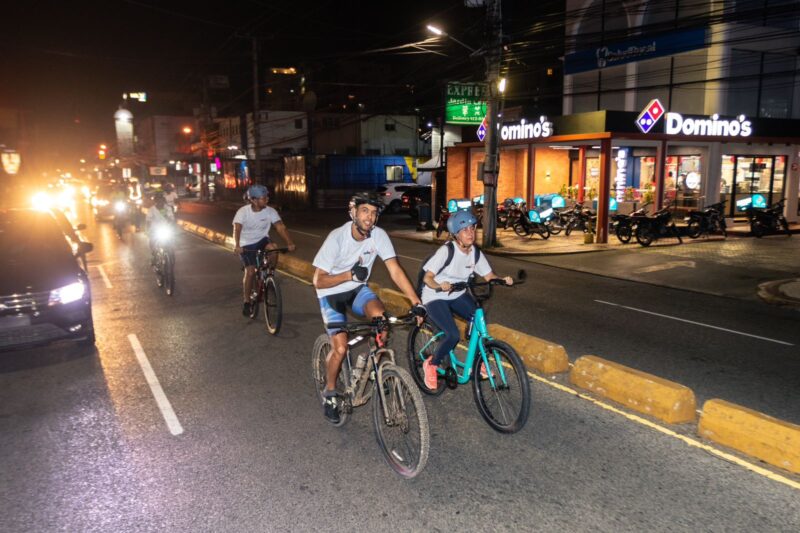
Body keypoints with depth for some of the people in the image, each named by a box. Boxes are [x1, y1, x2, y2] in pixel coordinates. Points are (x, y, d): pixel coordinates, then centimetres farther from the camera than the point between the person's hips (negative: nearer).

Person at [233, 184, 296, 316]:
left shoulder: (270, 211, -16)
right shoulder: (243, 211, -22)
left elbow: (281, 227, -25)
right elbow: (237, 229, -34)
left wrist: (289, 243, -40)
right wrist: (237, 245, -52)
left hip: (262, 240, 2)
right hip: (247, 244, -2)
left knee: (273, 248, -30)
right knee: (250, 271, -11)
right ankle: (246, 302, 6)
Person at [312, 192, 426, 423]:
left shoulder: (378, 236, -18)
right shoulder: (337, 238, -26)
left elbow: (395, 270, -21)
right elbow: (318, 281, -22)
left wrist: (416, 302, -30)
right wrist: (349, 275, -34)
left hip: (358, 290, 3)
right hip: (331, 294, -3)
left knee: (379, 315, -28)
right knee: (340, 348, -13)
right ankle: (330, 393, 14)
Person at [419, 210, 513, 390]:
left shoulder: (475, 253, -7)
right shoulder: (446, 251, -24)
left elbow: (488, 276, -3)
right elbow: (427, 278, -23)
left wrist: (503, 279, -24)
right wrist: (440, 286, -43)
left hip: (458, 295, 6)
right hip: (435, 296, -6)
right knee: (453, 335, -22)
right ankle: (431, 364, 4)